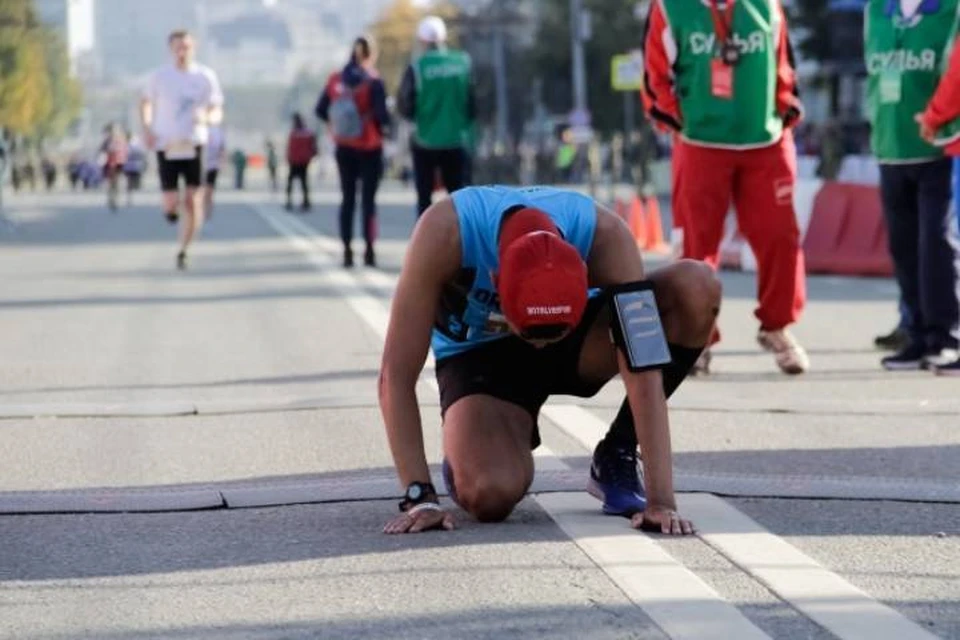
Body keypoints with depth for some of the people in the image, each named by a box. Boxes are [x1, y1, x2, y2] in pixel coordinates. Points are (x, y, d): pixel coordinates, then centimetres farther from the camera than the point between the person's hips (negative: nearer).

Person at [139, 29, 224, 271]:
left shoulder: (205, 76, 1)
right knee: (172, 204, -7)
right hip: (166, 146, 0)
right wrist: (146, 128, 1)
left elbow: (217, 112, 2)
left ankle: (183, 252, 8)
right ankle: (171, 210, 32)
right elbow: (146, 102, 17)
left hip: (193, 146, 0)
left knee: (193, 201, -7)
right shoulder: (160, 76, 1)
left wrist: (206, 117, -21)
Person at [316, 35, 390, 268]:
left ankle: (347, 251, 8)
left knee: (347, 198, 11)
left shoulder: (335, 80, 1)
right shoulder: (373, 82, -13)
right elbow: (381, 116, -19)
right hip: (369, 149, -4)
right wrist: (386, 123, 2)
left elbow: (321, 110, 1)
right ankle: (369, 251, -3)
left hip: (344, 148, 4)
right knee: (368, 199, 1)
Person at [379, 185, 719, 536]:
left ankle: (616, 458, -8)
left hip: (576, 338, 2)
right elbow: (396, 376, -32)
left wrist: (661, 501, -37)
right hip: (478, 357, -2)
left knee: (698, 288, -26)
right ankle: (463, 455, 8)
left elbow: (643, 372, -34)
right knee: (490, 496, -31)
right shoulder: (445, 232, -36)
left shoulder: (605, 236, -33)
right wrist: (420, 497, -34)